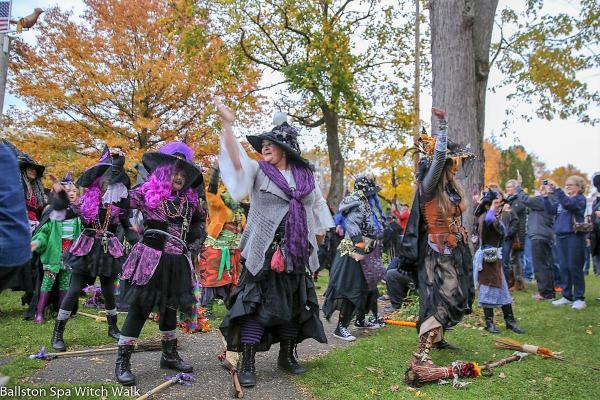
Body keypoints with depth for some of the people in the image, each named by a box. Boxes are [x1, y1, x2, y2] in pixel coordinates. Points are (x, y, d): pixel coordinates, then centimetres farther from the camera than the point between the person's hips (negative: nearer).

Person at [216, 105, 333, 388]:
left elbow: (317, 205, 17)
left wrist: (320, 235, 16)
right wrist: (227, 124, -27)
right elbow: (236, 160, -18)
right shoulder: (258, 171, -1)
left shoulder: (305, 175, 8)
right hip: (264, 250, -4)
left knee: (293, 303, 12)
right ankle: (247, 364, 4)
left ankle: (287, 356, 28)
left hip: (297, 251, 4)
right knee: (256, 304, -5)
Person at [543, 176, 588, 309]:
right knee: (564, 267, 9)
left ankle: (579, 298, 4)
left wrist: (556, 189, -26)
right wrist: (546, 196, -6)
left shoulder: (580, 199, -2)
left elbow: (567, 203, -22)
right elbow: (550, 210, 5)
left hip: (575, 236, -6)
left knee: (574, 267, -5)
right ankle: (567, 296, 17)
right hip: (561, 236, 6)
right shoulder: (562, 199, 17)